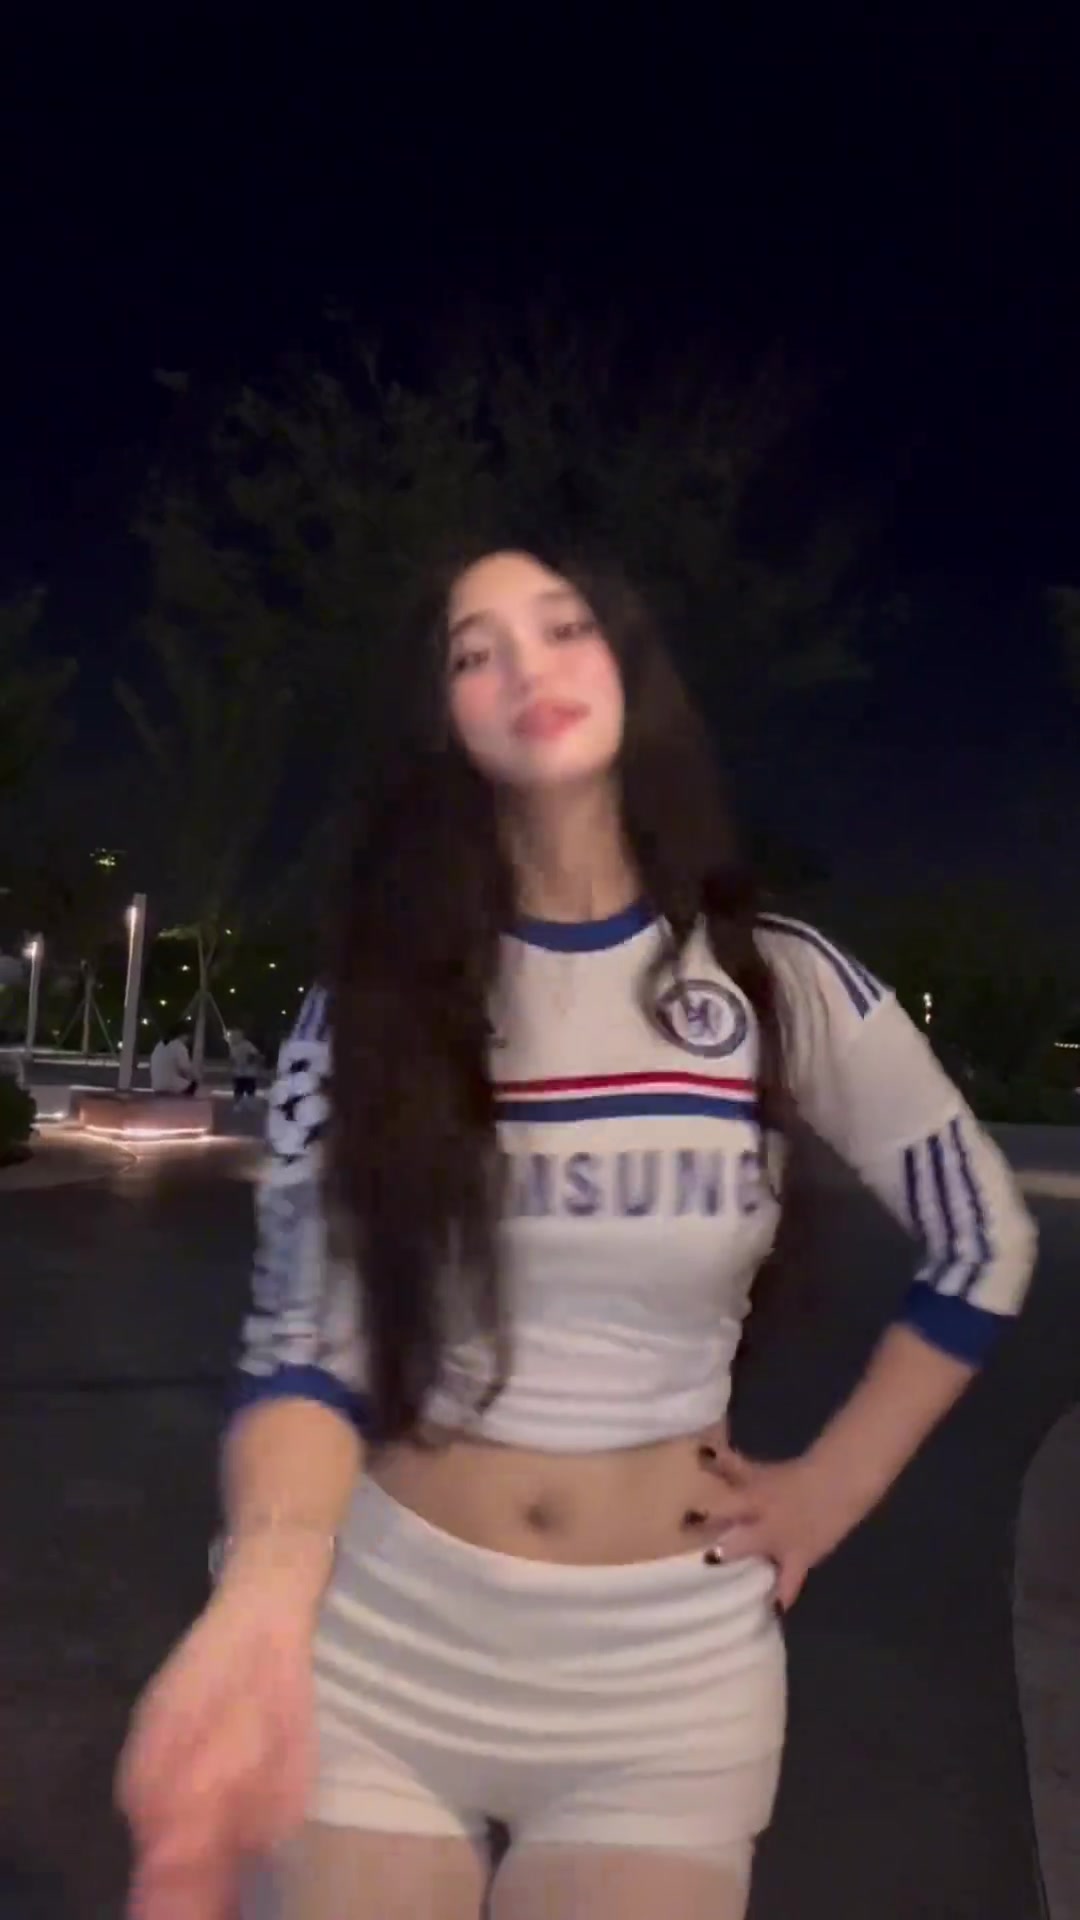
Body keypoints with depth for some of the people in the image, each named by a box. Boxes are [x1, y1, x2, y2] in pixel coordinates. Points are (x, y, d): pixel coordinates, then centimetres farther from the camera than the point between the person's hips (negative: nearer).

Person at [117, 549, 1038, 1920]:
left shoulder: (781, 987, -7)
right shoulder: (375, 997, -6)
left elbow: (985, 1249, 6)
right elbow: (305, 1341, -14)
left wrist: (834, 1489, 4)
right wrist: (261, 1600, -32)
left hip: (671, 1652, 0)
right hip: (383, 1627, 0)